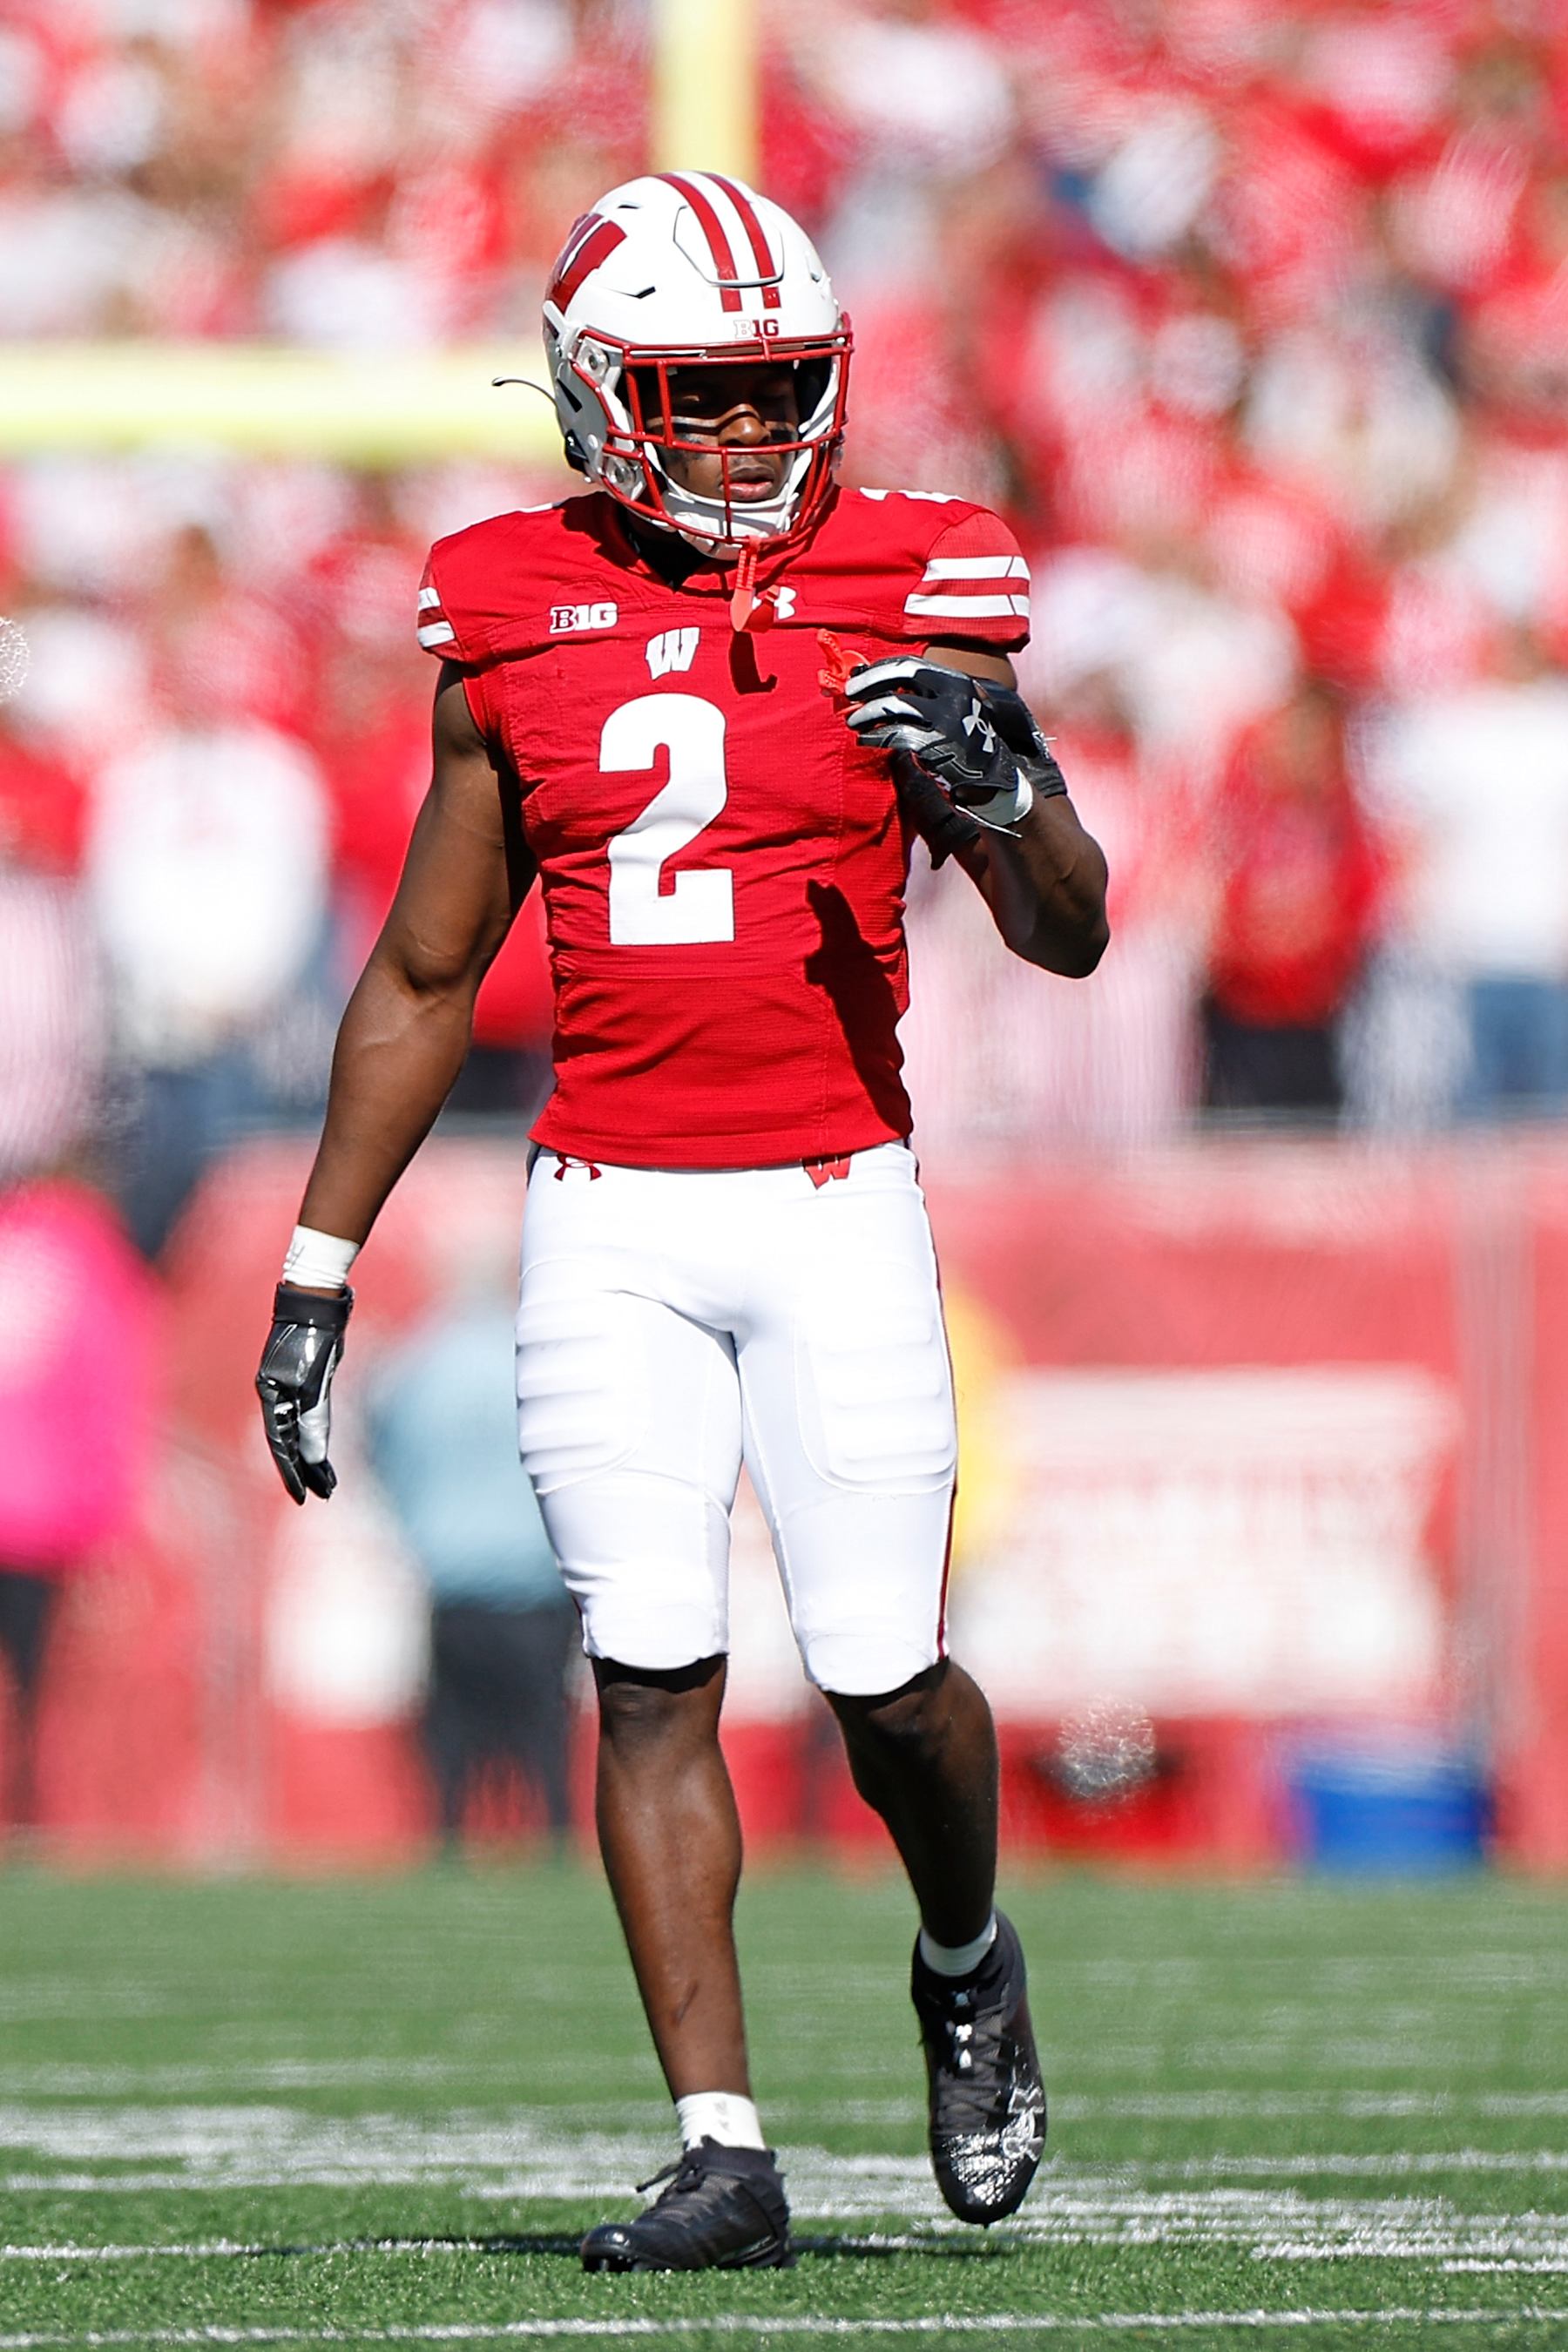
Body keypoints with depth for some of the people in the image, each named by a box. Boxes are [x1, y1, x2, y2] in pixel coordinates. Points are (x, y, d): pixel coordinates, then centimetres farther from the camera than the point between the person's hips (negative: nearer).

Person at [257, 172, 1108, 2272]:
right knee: (653, 1679, -5)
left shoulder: (907, 604, -1)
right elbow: (422, 980, 14)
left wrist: (998, 791, -26)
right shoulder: (515, 627, 6)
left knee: (883, 1682, -3)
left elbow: (1070, 935, -3)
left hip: (835, 1208, -2)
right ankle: (724, 2154, -2)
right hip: (609, 1217, 2)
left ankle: (966, 1968, 29)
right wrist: (316, 1274, 13)